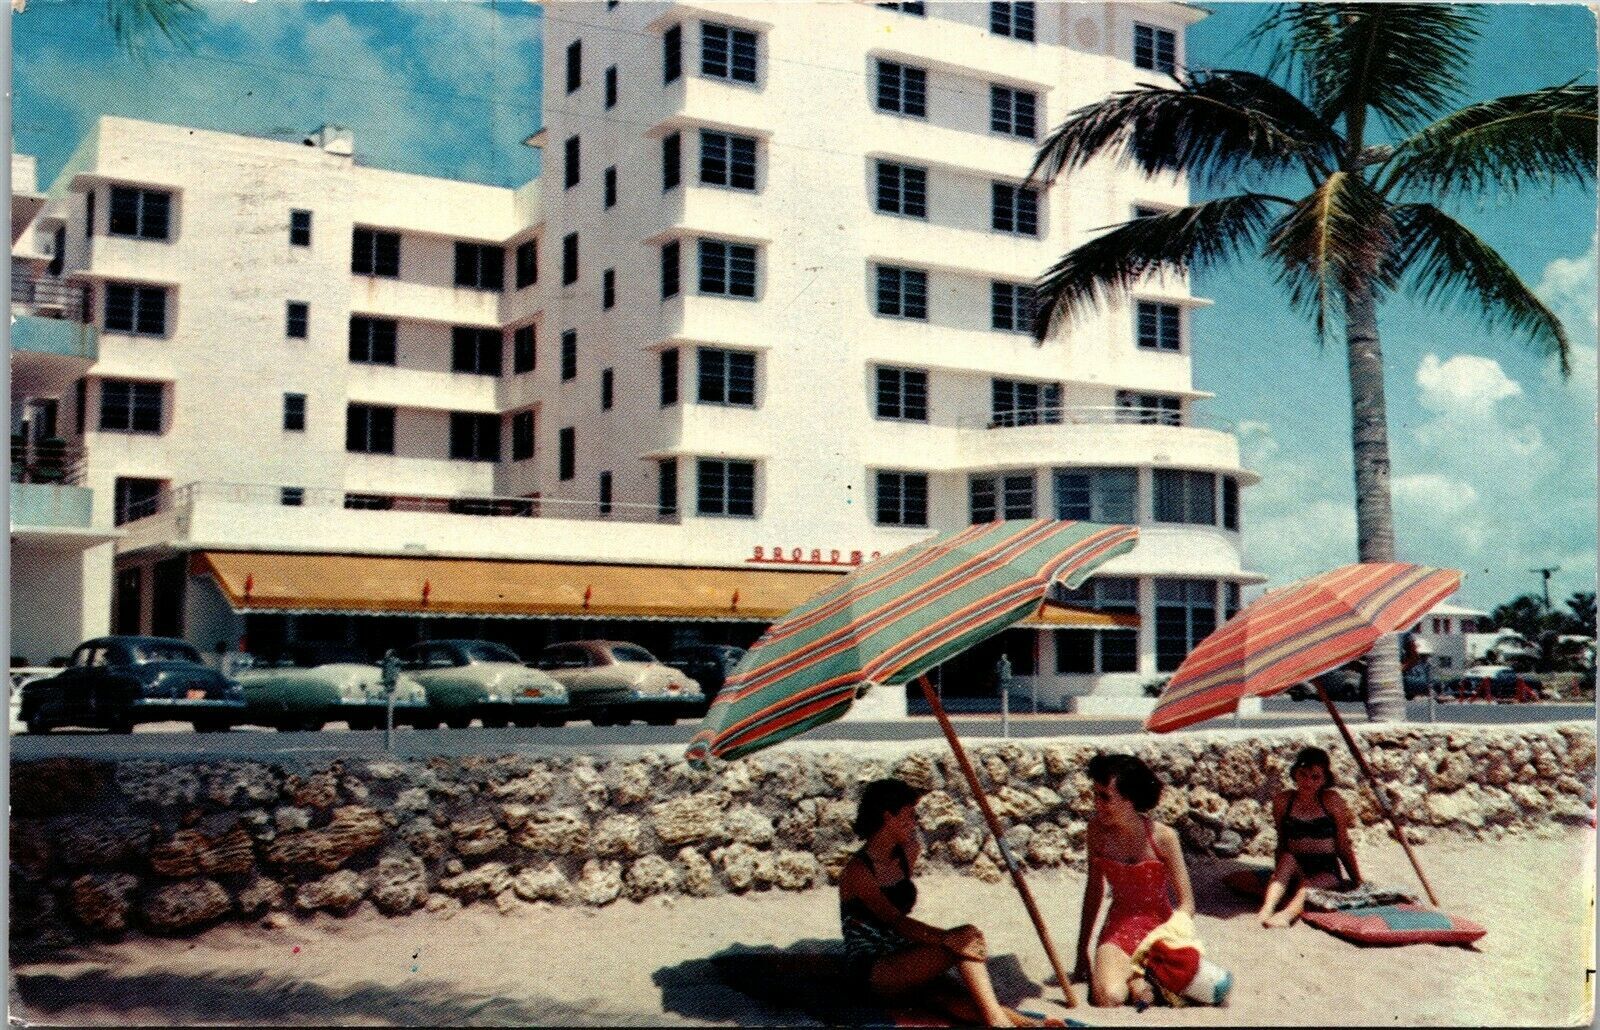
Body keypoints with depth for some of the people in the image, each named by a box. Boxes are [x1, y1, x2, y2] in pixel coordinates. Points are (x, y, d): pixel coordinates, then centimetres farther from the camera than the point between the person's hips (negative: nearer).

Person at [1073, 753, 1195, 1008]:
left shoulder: (1162, 837, -14)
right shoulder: (1097, 829, -4)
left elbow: (1187, 904, -11)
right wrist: (1082, 951, 13)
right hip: (1118, 926, 2)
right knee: (1108, 997, -27)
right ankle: (1131, 970, 5)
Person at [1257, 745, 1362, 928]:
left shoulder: (1332, 801, -2)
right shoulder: (1283, 800, 5)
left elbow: (1343, 846, 5)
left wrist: (1357, 881, 9)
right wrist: (1278, 875, 13)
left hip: (1327, 872, -2)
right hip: (1296, 869, 2)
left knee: (1308, 884, -34)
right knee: (1288, 860, -31)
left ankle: (1289, 913, -62)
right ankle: (1267, 908, -51)